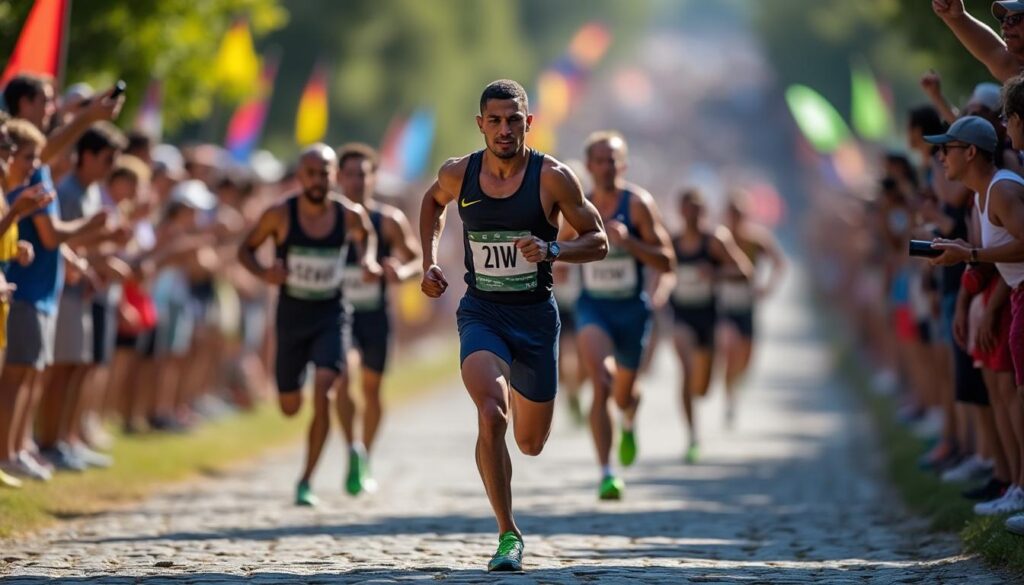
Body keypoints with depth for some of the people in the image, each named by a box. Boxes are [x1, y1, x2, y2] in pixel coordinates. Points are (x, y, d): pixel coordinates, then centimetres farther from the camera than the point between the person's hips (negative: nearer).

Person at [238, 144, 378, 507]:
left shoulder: (350, 216, -7)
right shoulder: (280, 215, -11)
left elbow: (367, 235, 17)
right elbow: (245, 249, 1)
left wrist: (368, 260, -3)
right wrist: (263, 273, -19)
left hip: (332, 316, -1)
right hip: (292, 317, 1)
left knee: (322, 389, -21)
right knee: (290, 406, 9)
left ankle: (306, 481, -13)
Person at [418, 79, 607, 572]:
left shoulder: (552, 178, -10)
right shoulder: (457, 175, -3)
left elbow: (598, 242, -4)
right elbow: (433, 203, 21)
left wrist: (552, 250, -23)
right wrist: (429, 261, 8)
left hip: (535, 315, 0)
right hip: (481, 313, 0)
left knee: (531, 443, 13)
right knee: (491, 415, -26)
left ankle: (521, 392, 51)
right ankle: (507, 534, -14)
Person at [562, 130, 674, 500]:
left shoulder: (638, 203, -10)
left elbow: (666, 263, -15)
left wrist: (628, 241, -27)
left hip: (632, 308, -1)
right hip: (592, 307, 1)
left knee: (623, 394, 16)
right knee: (601, 384, -24)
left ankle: (629, 424, 56)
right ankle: (606, 474, -26)